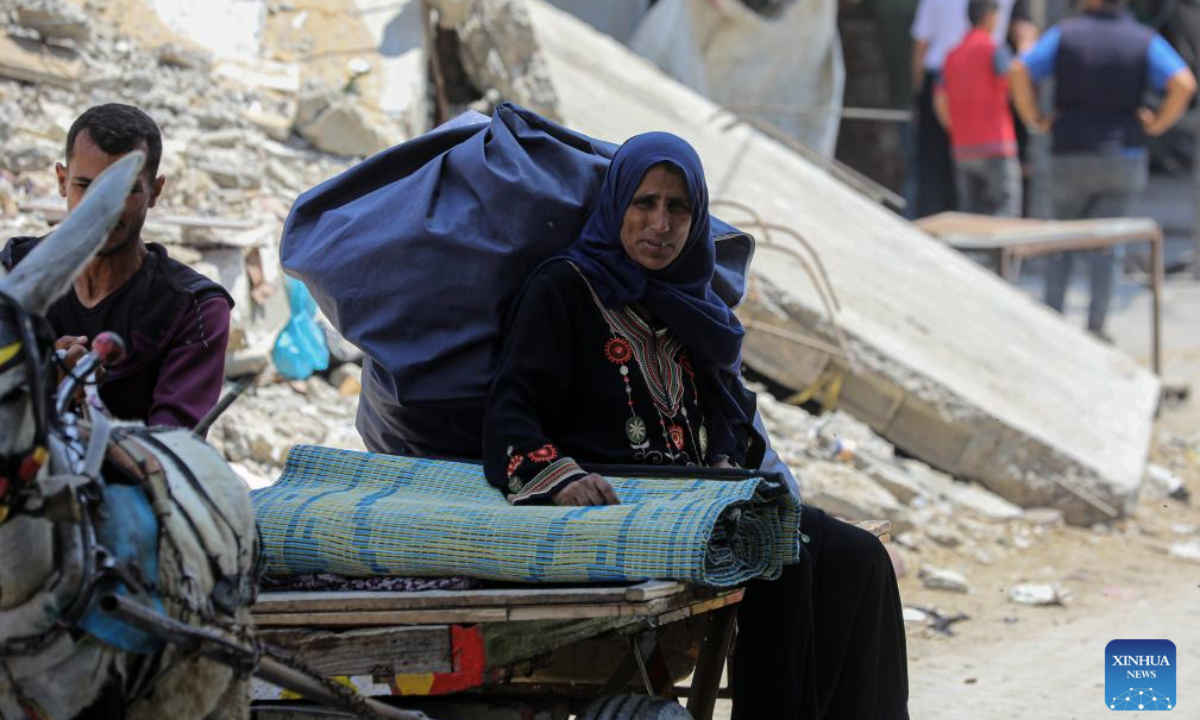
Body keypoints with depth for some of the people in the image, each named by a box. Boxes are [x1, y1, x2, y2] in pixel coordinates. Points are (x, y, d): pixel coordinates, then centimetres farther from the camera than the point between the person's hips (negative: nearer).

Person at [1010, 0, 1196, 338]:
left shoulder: (1064, 34, -1)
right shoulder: (1144, 40, -1)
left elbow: (1019, 72, -11)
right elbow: (1183, 83, -14)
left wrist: (1034, 120, -1)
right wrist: (1158, 124, -1)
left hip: (1070, 157, 0)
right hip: (1124, 158, 0)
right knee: (1104, 244, 7)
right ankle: (1095, 326, 1)